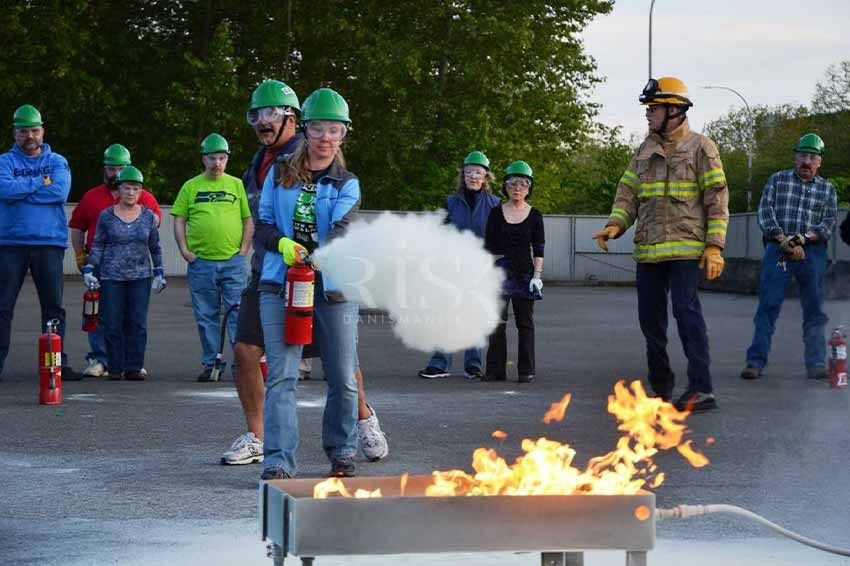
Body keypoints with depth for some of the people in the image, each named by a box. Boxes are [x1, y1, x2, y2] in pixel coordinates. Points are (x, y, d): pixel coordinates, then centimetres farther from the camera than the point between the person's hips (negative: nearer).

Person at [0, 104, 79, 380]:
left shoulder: (57, 162, 10)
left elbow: (60, 192, -9)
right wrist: (40, 183, -9)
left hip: (49, 244, 1)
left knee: (53, 307, 2)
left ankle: (58, 363, 6)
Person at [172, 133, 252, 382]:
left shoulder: (237, 185, 8)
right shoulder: (191, 187, 9)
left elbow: (249, 219, 8)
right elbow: (179, 220, 9)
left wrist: (244, 249, -1)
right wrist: (184, 250, -1)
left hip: (233, 261, -1)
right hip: (201, 262, 1)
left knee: (238, 312, -5)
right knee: (206, 316, 6)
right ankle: (210, 364, 12)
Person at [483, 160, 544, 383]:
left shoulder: (534, 215, 5)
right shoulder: (496, 213, 6)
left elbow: (539, 249, 3)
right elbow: (489, 246, 8)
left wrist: (537, 275, -6)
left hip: (524, 272, -1)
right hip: (500, 272, 1)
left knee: (525, 323, 1)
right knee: (497, 322, -2)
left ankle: (526, 371, 3)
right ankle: (496, 370, 2)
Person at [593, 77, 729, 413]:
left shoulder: (700, 148, -1)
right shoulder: (644, 151, 16)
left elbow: (717, 198, -4)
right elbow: (628, 192, 14)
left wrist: (714, 246, -12)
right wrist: (615, 225, -5)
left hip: (685, 249, -6)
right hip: (648, 250, 6)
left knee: (687, 311, -16)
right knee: (650, 318, 9)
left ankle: (701, 390, -18)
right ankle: (661, 387, 21)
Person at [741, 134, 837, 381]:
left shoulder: (827, 189, 13)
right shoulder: (777, 180, 11)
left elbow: (829, 222, 3)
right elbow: (765, 212, 0)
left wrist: (805, 238, -14)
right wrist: (783, 240, -12)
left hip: (812, 252, 1)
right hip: (778, 249, -1)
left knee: (814, 310, 1)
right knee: (767, 307, -6)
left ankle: (816, 363, 6)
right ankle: (756, 361, -7)